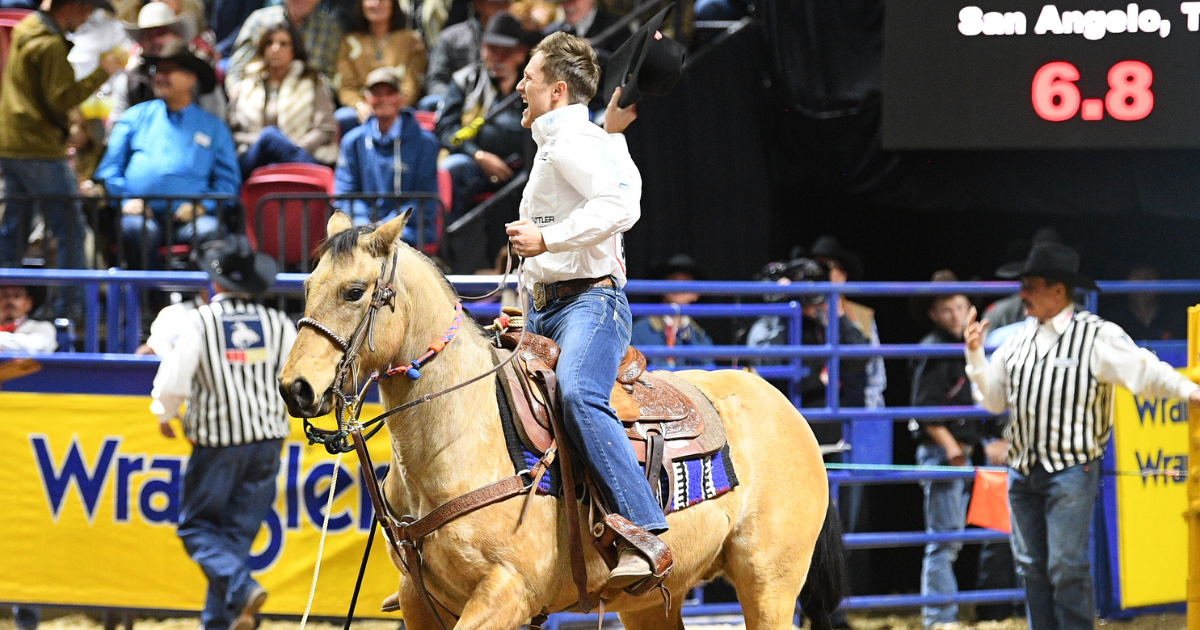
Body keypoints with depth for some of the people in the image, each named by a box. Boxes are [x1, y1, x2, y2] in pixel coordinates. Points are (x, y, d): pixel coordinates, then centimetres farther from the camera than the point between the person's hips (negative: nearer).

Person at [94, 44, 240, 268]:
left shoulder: (214, 127, 21)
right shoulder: (136, 117, 23)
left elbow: (228, 182, 16)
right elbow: (109, 168, 19)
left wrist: (201, 205, -3)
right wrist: (125, 198, -1)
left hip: (187, 215, 0)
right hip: (142, 213, 0)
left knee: (210, 231, -34)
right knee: (135, 229, -36)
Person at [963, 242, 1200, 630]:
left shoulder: (1096, 336, -7)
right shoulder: (1019, 339, 13)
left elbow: (1143, 372, -12)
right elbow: (993, 400, 17)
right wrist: (975, 355, 6)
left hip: (1070, 471, -6)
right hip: (1022, 472, 6)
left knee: (1067, 567, -9)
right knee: (1031, 567, 8)